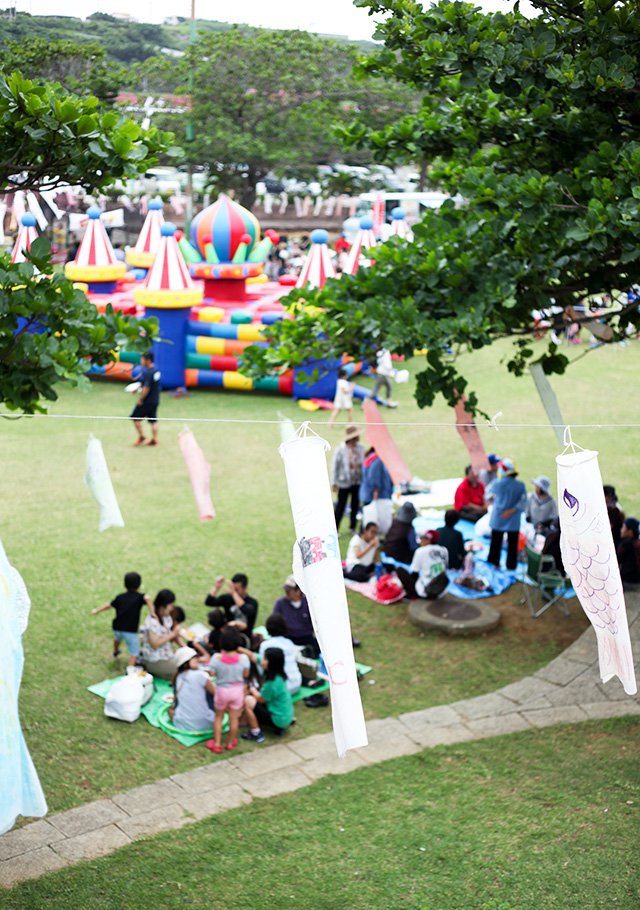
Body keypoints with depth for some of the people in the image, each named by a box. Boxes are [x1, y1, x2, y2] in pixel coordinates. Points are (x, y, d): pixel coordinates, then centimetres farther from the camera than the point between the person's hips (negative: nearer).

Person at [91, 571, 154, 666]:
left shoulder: (120, 597, 9)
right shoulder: (139, 597, -3)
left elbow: (109, 605, 20)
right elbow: (147, 599, -25)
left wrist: (97, 610, 37)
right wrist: (152, 613, -29)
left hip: (117, 628, 6)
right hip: (131, 630, -6)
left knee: (117, 637, 39)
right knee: (134, 652, -1)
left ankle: (116, 651, 66)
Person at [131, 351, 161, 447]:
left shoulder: (148, 373, -22)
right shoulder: (156, 371, 5)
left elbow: (146, 388, -25)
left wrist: (140, 399, -14)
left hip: (147, 401, -8)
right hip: (155, 400, 8)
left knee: (135, 418, 6)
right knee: (153, 421, 14)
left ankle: (141, 437, 12)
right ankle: (154, 439, 16)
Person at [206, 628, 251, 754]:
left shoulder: (217, 658, -24)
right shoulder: (243, 658, -21)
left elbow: (212, 673, -13)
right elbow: (246, 675, -8)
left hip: (222, 690, 0)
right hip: (237, 690, 1)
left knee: (218, 717, 20)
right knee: (234, 718, 17)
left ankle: (217, 744, 28)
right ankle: (230, 743, 33)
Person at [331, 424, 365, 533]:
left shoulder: (361, 448, -4)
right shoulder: (341, 450, -14)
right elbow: (335, 466, -8)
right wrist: (334, 483, -7)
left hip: (358, 482, 4)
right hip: (344, 483, -4)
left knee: (356, 505, 13)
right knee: (340, 506, 1)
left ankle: (353, 527, 28)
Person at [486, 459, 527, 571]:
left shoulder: (498, 483, -14)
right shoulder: (520, 485, -11)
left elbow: (492, 494, 5)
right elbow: (523, 502, -15)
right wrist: (512, 510, -15)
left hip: (498, 518, 0)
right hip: (513, 520, 0)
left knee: (496, 541, 15)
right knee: (512, 543, 11)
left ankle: (494, 562, 25)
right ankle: (511, 565, 16)